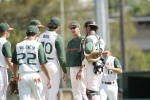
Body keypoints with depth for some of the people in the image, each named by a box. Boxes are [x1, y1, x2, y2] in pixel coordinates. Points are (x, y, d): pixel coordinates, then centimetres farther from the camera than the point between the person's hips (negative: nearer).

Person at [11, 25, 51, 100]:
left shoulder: (18, 46, 6)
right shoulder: (38, 45, -4)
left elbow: (15, 65, 10)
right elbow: (43, 64, -7)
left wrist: (15, 77, 24)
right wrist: (49, 79, 1)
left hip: (22, 76, 2)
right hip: (35, 76, -2)